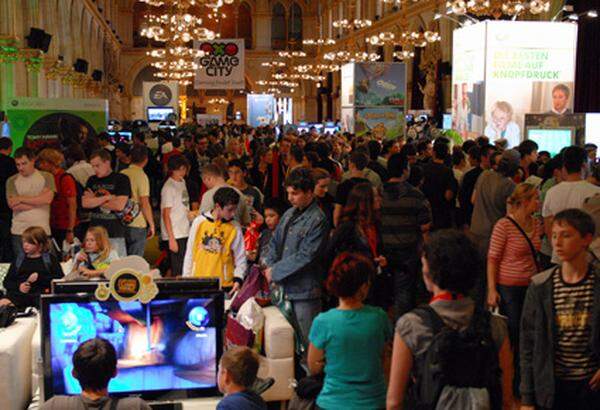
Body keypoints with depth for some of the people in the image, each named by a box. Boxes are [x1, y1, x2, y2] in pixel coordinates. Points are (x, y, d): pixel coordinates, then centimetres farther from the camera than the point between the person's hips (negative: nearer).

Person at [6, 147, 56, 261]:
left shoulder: (46, 177, 5)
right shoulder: (11, 181, 8)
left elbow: (48, 199, -10)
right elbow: (13, 205, -5)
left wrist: (21, 199, -5)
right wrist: (39, 200, -7)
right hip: (19, 231, 1)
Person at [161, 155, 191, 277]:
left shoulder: (182, 182, 12)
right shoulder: (169, 188, -12)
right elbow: (166, 215, -14)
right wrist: (171, 239, -17)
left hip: (185, 233, 8)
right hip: (175, 235, -8)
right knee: (177, 272, -5)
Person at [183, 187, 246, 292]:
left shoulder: (235, 228, 0)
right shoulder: (199, 221, 1)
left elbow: (240, 258, 3)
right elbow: (189, 252, 7)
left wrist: (238, 279, -12)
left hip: (224, 285, -1)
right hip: (198, 283, 1)